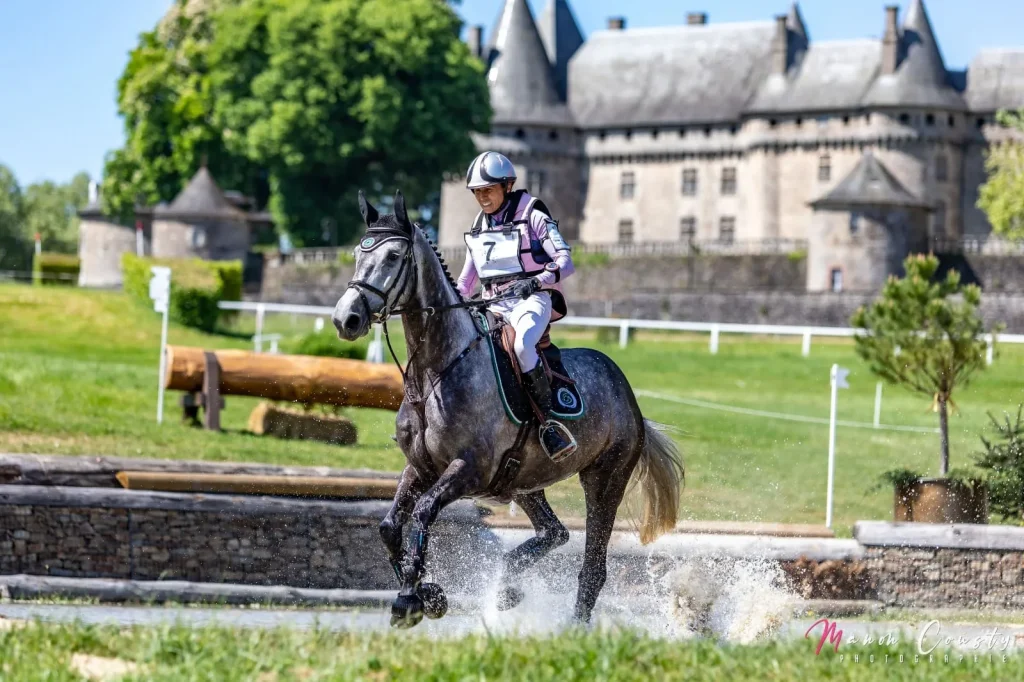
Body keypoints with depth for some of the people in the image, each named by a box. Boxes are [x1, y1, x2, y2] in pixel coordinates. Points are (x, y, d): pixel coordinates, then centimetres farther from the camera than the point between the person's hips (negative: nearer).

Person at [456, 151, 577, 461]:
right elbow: (466, 280, 24)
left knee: (521, 344, -37)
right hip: (494, 306, 7)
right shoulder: (478, 229, 19)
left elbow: (565, 261, -8)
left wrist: (537, 281, -26)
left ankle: (548, 422, -34)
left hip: (533, 299, -7)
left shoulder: (532, 216, 0)